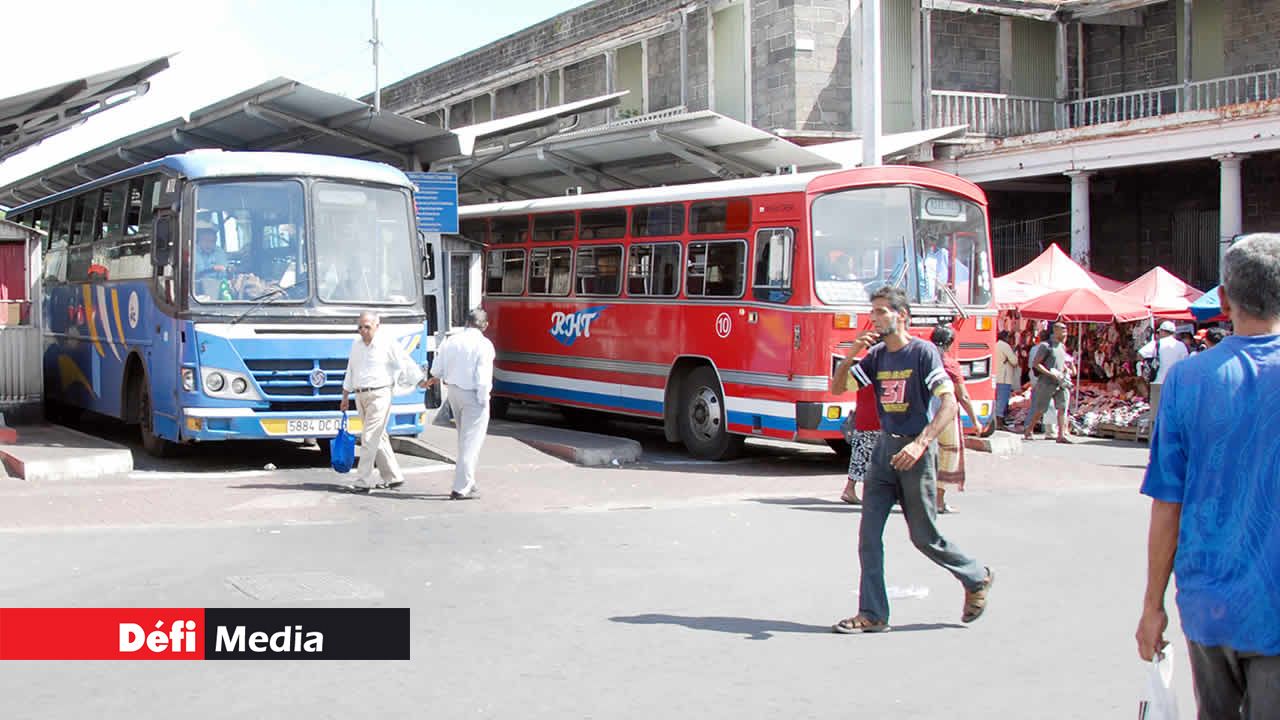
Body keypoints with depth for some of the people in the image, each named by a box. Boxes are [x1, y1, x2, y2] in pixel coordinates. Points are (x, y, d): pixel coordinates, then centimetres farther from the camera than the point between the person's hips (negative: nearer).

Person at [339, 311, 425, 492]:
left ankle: (363, 482, -9)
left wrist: (420, 382, 1)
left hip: (380, 396, -7)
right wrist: (345, 398, 21)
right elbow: (350, 372, 20)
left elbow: (406, 363, -3)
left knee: (369, 438, -10)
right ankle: (393, 477, 19)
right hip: (360, 396, 7)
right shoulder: (356, 344, 13)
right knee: (379, 438, 11)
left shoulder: (387, 343, -7)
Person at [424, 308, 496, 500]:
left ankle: (468, 483, 29)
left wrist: (438, 378, 31)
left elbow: (437, 370, 10)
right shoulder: (484, 345, -16)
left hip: (453, 392, 7)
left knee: (464, 440, 20)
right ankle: (461, 488, -1)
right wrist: (483, 400, -10)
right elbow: (483, 378, -21)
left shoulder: (451, 341, 2)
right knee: (470, 443, 0)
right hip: (473, 396, -7)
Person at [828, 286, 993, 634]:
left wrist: (921, 444, -31)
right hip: (885, 448, 6)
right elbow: (839, 387, 9)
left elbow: (949, 403, -20)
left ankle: (977, 578, 29)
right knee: (869, 533, -1)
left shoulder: (923, 352, -12)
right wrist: (851, 354, -9)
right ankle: (873, 615, 4)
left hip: (915, 452, -6)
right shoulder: (876, 355, 7)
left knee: (924, 537, 4)